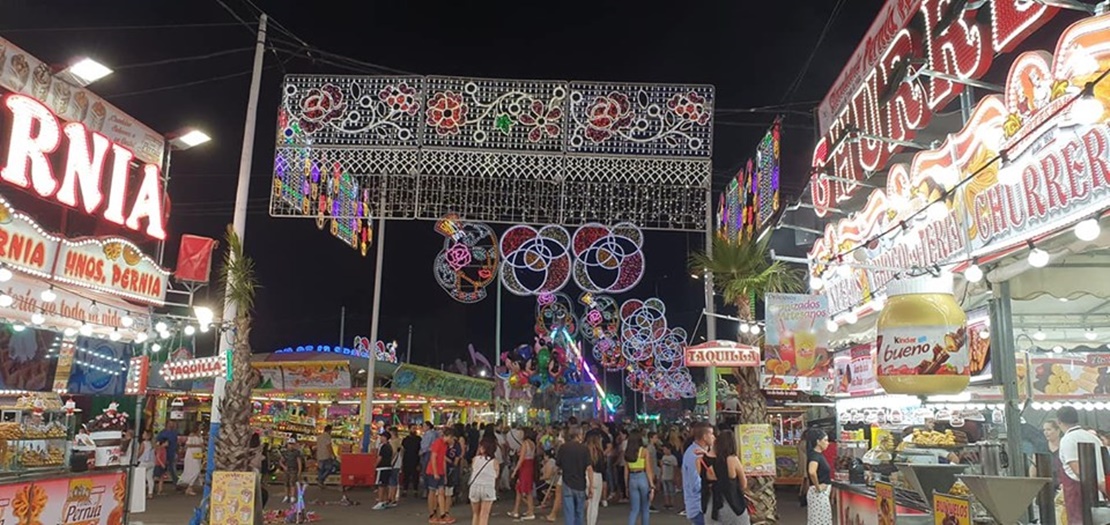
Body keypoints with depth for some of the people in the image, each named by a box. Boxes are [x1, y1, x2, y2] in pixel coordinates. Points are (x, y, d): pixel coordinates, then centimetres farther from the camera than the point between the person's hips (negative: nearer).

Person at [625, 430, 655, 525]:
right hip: (643, 478, -3)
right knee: (645, 509, 13)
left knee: (634, 509, 9)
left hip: (632, 479, 3)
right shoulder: (644, 451, -8)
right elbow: (648, 470, -9)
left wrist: (626, 486, 11)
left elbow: (626, 470, 4)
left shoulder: (627, 452, 2)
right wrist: (652, 484, -6)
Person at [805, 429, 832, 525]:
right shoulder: (815, 455, -20)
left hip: (823, 493, 9)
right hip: (819, 494, -9)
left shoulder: (818, 454, 9)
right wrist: (818, 487, -26)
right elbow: (812, 472, -39)